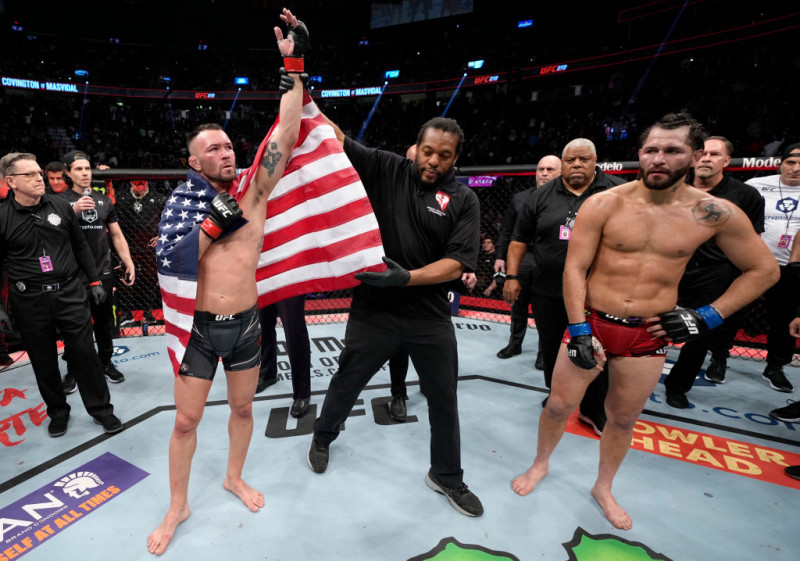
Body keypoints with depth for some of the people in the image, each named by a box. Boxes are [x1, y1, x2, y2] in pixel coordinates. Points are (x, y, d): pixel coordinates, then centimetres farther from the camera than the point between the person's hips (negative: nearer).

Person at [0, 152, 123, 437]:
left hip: (70, 293, 1)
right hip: (29, 301, -1)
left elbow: (80, 246, 9)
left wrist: (94, 281, 7)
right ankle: (58, 411, 31)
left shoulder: (60, 206, 2)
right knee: (44, 361, 12)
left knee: (85, 353, 5)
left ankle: (101, 408, 19)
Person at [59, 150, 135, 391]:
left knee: (104, 321, 12)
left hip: (103, 272, 3)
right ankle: (72, 370, 20)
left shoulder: (104, 201, 9)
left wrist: (129, 263, 2)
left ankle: (106, 362, 26)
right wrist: (73, 211, -26)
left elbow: (117, 236, 11)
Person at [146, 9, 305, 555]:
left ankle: (235, 477, 45)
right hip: (199, 326, -1)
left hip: (245, 323, 1)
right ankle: (178, 506, 35)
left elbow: (287, 133, -11)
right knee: (186, 419, 11)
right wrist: (215, 221, -21)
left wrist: (294, 66, -11)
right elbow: (166, 260, -16)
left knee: (243, 408, 18)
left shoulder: (255, 190, -4)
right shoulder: (184, 202, -4)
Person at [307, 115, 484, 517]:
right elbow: (334, 138, -2)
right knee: (347, 382, 18)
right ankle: (323, 438, 51)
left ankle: (446, 476, 40)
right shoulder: (385, 170, -2)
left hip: (431, 318, 2)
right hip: (373, 310, -1)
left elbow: (457, 263, -11)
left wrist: (407, 277, -23)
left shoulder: (463, 200, -2)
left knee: (444, 399, 14)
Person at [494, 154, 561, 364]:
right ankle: (515, 343, 33)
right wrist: (501, 256, 8)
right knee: (518, 304, 15)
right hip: (521, 258, 4)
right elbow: (506, 230, 12)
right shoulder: (520, 198, 10)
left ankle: (544, 351, 22)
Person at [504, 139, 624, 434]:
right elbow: (519, 240, 6)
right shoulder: (541, 196, 5)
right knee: (550, 348, 15)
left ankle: (594, 411, 28)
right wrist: (511, 276, 0)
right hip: (547, 291, 2)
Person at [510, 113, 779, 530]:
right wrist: (579, 332, -15)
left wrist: (707, 317, -1)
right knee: (560, 404, 7)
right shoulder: (603, 204, -11)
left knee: (624, 418, 17)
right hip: (591, 323, -1)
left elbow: (764, 270, 8)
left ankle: (603, 488, 41)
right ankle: (540, 464, 36)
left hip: (649, 335, 2)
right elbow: (574, 268, -11)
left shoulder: (716, 214, -4)